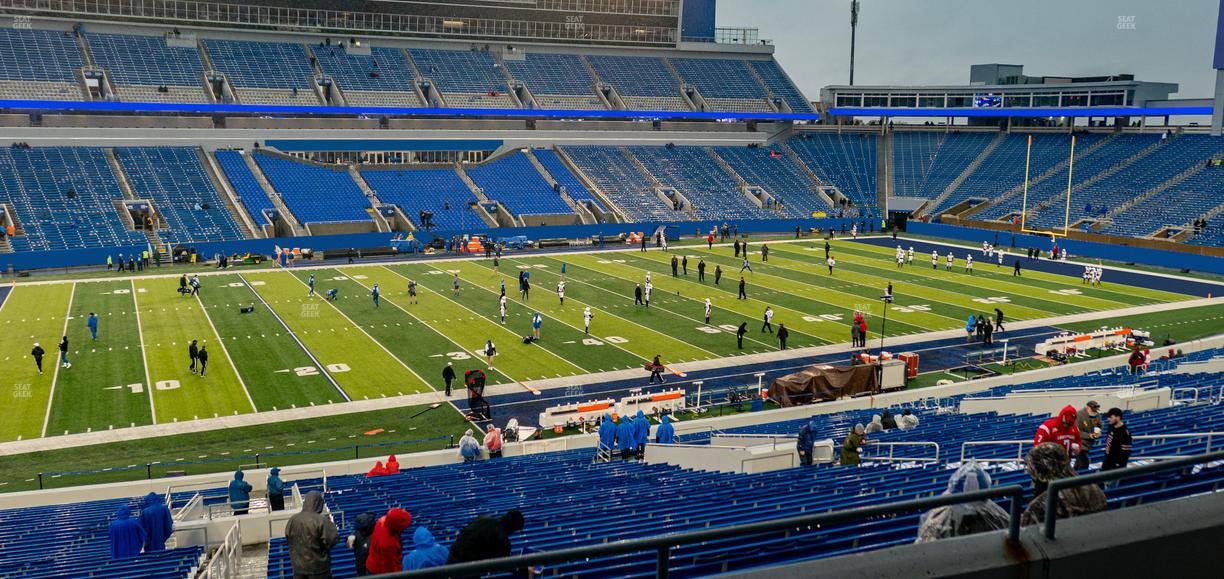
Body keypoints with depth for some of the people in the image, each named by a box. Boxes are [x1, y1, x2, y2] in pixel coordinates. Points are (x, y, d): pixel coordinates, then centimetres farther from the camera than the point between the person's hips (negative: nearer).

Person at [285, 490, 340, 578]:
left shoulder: (291, 520, -2)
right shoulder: (321, 520, -18)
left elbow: (288, 542, 11)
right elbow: (333, 540, -16)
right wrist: (331, 523, -3)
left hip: (298, 568, 4)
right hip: (318, 568, -4)